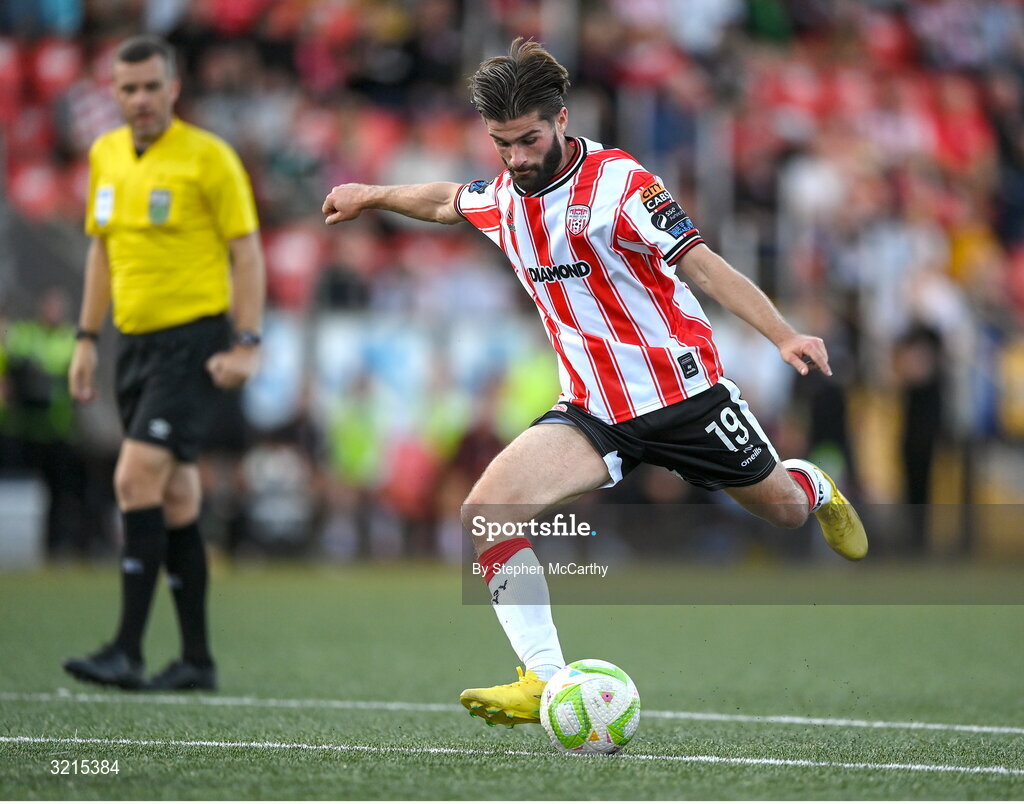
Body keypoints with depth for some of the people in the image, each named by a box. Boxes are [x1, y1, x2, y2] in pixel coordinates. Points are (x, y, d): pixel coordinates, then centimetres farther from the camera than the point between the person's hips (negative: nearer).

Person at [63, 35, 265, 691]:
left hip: (194, 339, -7)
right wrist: (88, 338, 16)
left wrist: (247, 343, -15)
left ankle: (128, 651, -18)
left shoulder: (209, 156, -8)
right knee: (175, 497, 8)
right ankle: (197, 660, 13)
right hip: (136, 341, 7)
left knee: (138, 478, -18)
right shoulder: (106, 156, 11)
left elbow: (247, 250, -8)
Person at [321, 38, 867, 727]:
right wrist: (373, 197, 37)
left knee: (783, 508, 14)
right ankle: (545, 682, -20)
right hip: (594, 409, 4)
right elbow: (447, 200, 27)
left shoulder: (617, 182, -17)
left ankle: (813, 486, 55)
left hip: (685, 391, -4)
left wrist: (784, 335, -30)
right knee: (486, 513, -19)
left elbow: (701, 264, -21)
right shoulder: (503, 199, 2)